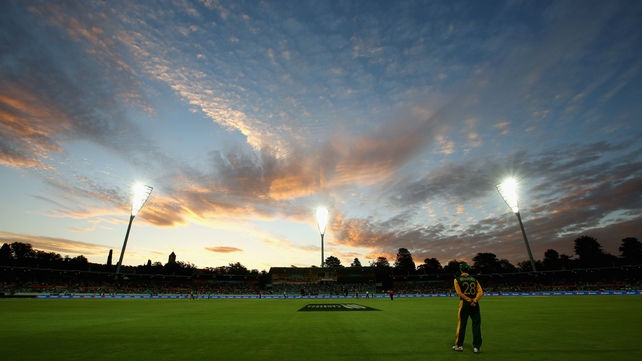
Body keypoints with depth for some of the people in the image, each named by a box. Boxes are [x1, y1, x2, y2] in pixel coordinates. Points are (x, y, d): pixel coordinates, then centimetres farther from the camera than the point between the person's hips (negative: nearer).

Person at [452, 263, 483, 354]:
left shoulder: (457, 279, 0)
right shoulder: (474, 279, 9)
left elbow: (459, 292, -10)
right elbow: (480, 292, -2)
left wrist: (469, 300, -10)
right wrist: (474, 301, -12)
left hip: (464, 303, -3)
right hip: (475, 304, 3)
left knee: (461, 325, 6)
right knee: (476, 325, 9)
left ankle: (459, 346, 15)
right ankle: (477, 347, 11)